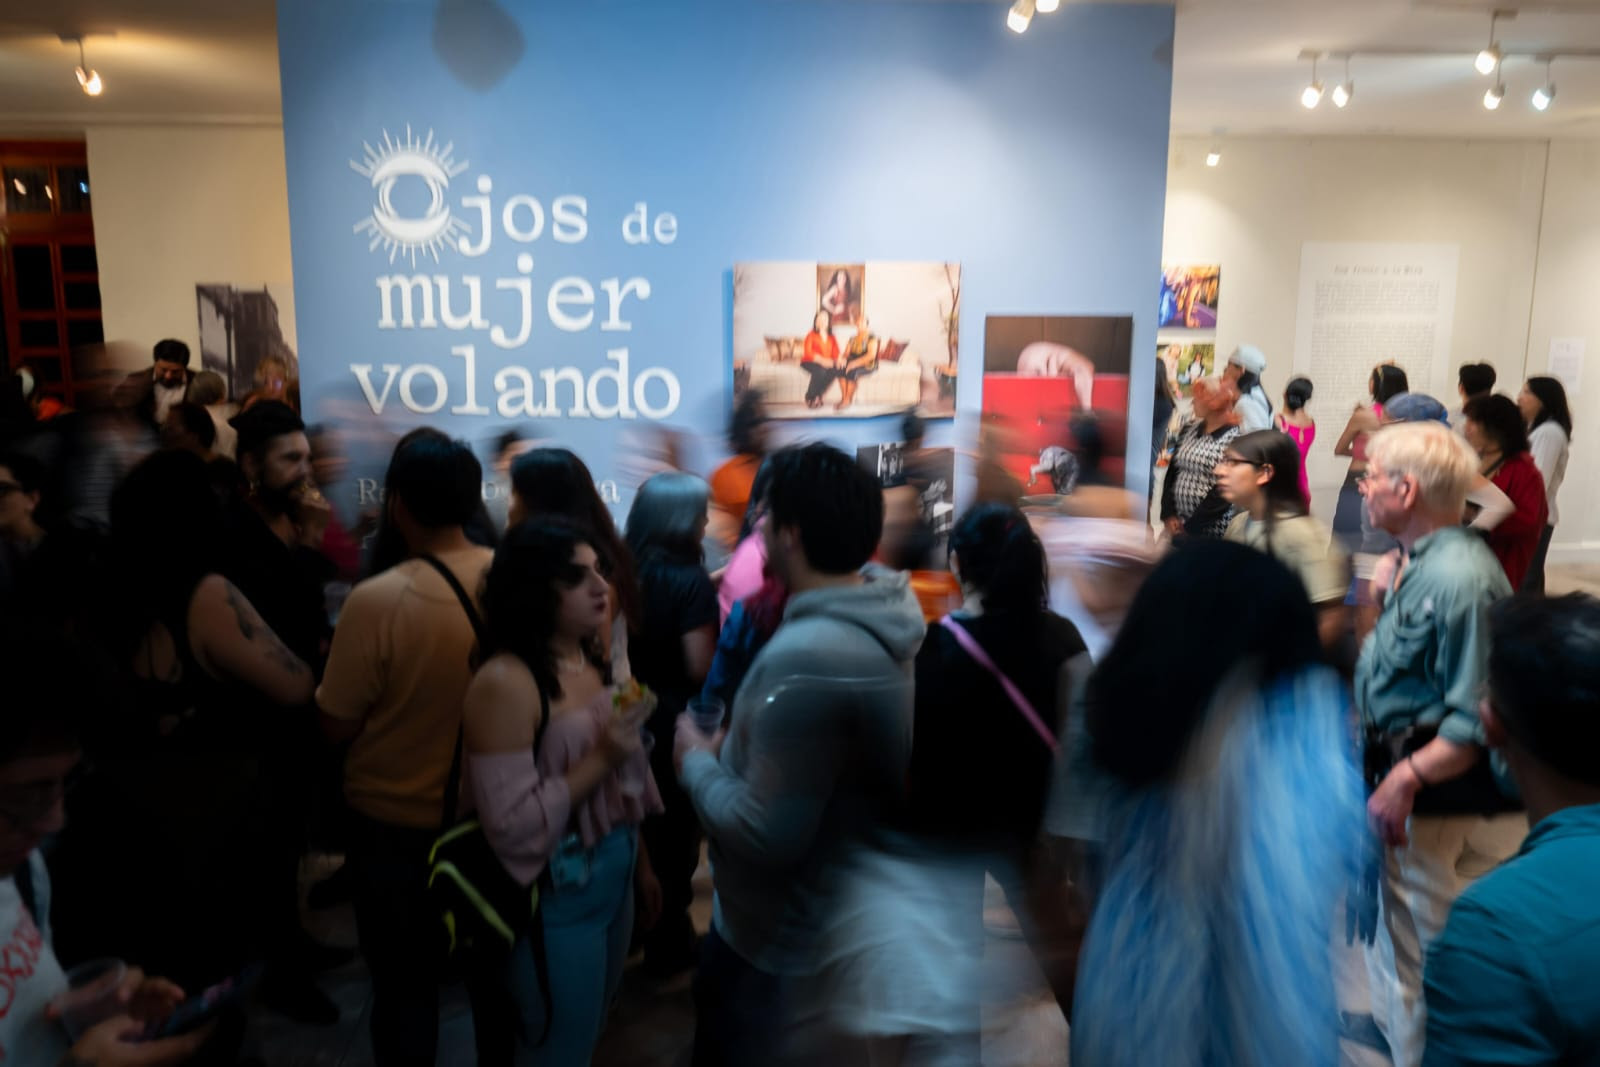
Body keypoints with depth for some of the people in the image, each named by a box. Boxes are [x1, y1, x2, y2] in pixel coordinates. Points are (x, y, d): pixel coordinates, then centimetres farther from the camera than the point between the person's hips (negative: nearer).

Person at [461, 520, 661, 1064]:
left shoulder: (595, 661, 4)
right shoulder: (505, 682, -22)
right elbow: (512, 829, -25)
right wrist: (599, 760, -26)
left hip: (616, 880, 8)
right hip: (556, 900, -8)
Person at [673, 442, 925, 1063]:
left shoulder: (804, 658, -34)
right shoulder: (885, 615, -3)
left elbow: (767, 833, -30)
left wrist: (697, 762, -15)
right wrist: (735, 748, 2)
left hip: (779, 940, -9)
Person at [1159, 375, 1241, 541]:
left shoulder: (1235, 439, -12)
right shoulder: (1189, 429, 9)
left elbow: (1224, 492, -16)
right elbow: (1172, 471, 9)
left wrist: (1190, 527, -13)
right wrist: (1168, 515, -2)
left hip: (1212, 531, -6)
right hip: (1178, 526, 6)